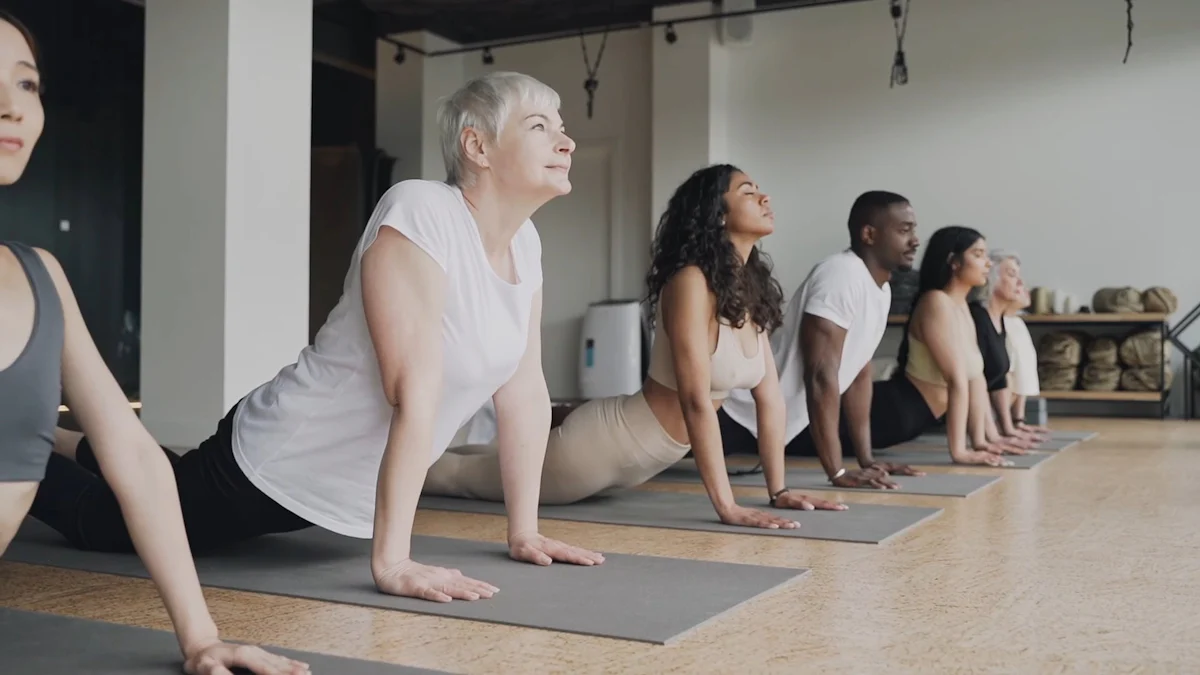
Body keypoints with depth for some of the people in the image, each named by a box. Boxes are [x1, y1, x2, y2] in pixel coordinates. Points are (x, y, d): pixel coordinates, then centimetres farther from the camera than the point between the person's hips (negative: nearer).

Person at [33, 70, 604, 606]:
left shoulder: (524, 241, -4)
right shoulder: (419, 215, -28)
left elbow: (525, 390, -1)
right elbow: (415, 395, -34)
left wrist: (524, 532, -1)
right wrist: (391, 562, -34)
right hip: (281, 462, -8)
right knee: (105, 523, 13)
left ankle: (67, 447, 56)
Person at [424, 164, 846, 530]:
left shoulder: (751, 290, 0)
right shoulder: (691, 282, -25)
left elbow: (770, 396, 4)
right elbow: (696, 400, -30)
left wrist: (779, 490, 1)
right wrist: (726, 506, -31)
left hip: (647, 457, 9)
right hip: (607, 441, -8)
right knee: (474, 477, 12)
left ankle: (430, 455, 52)